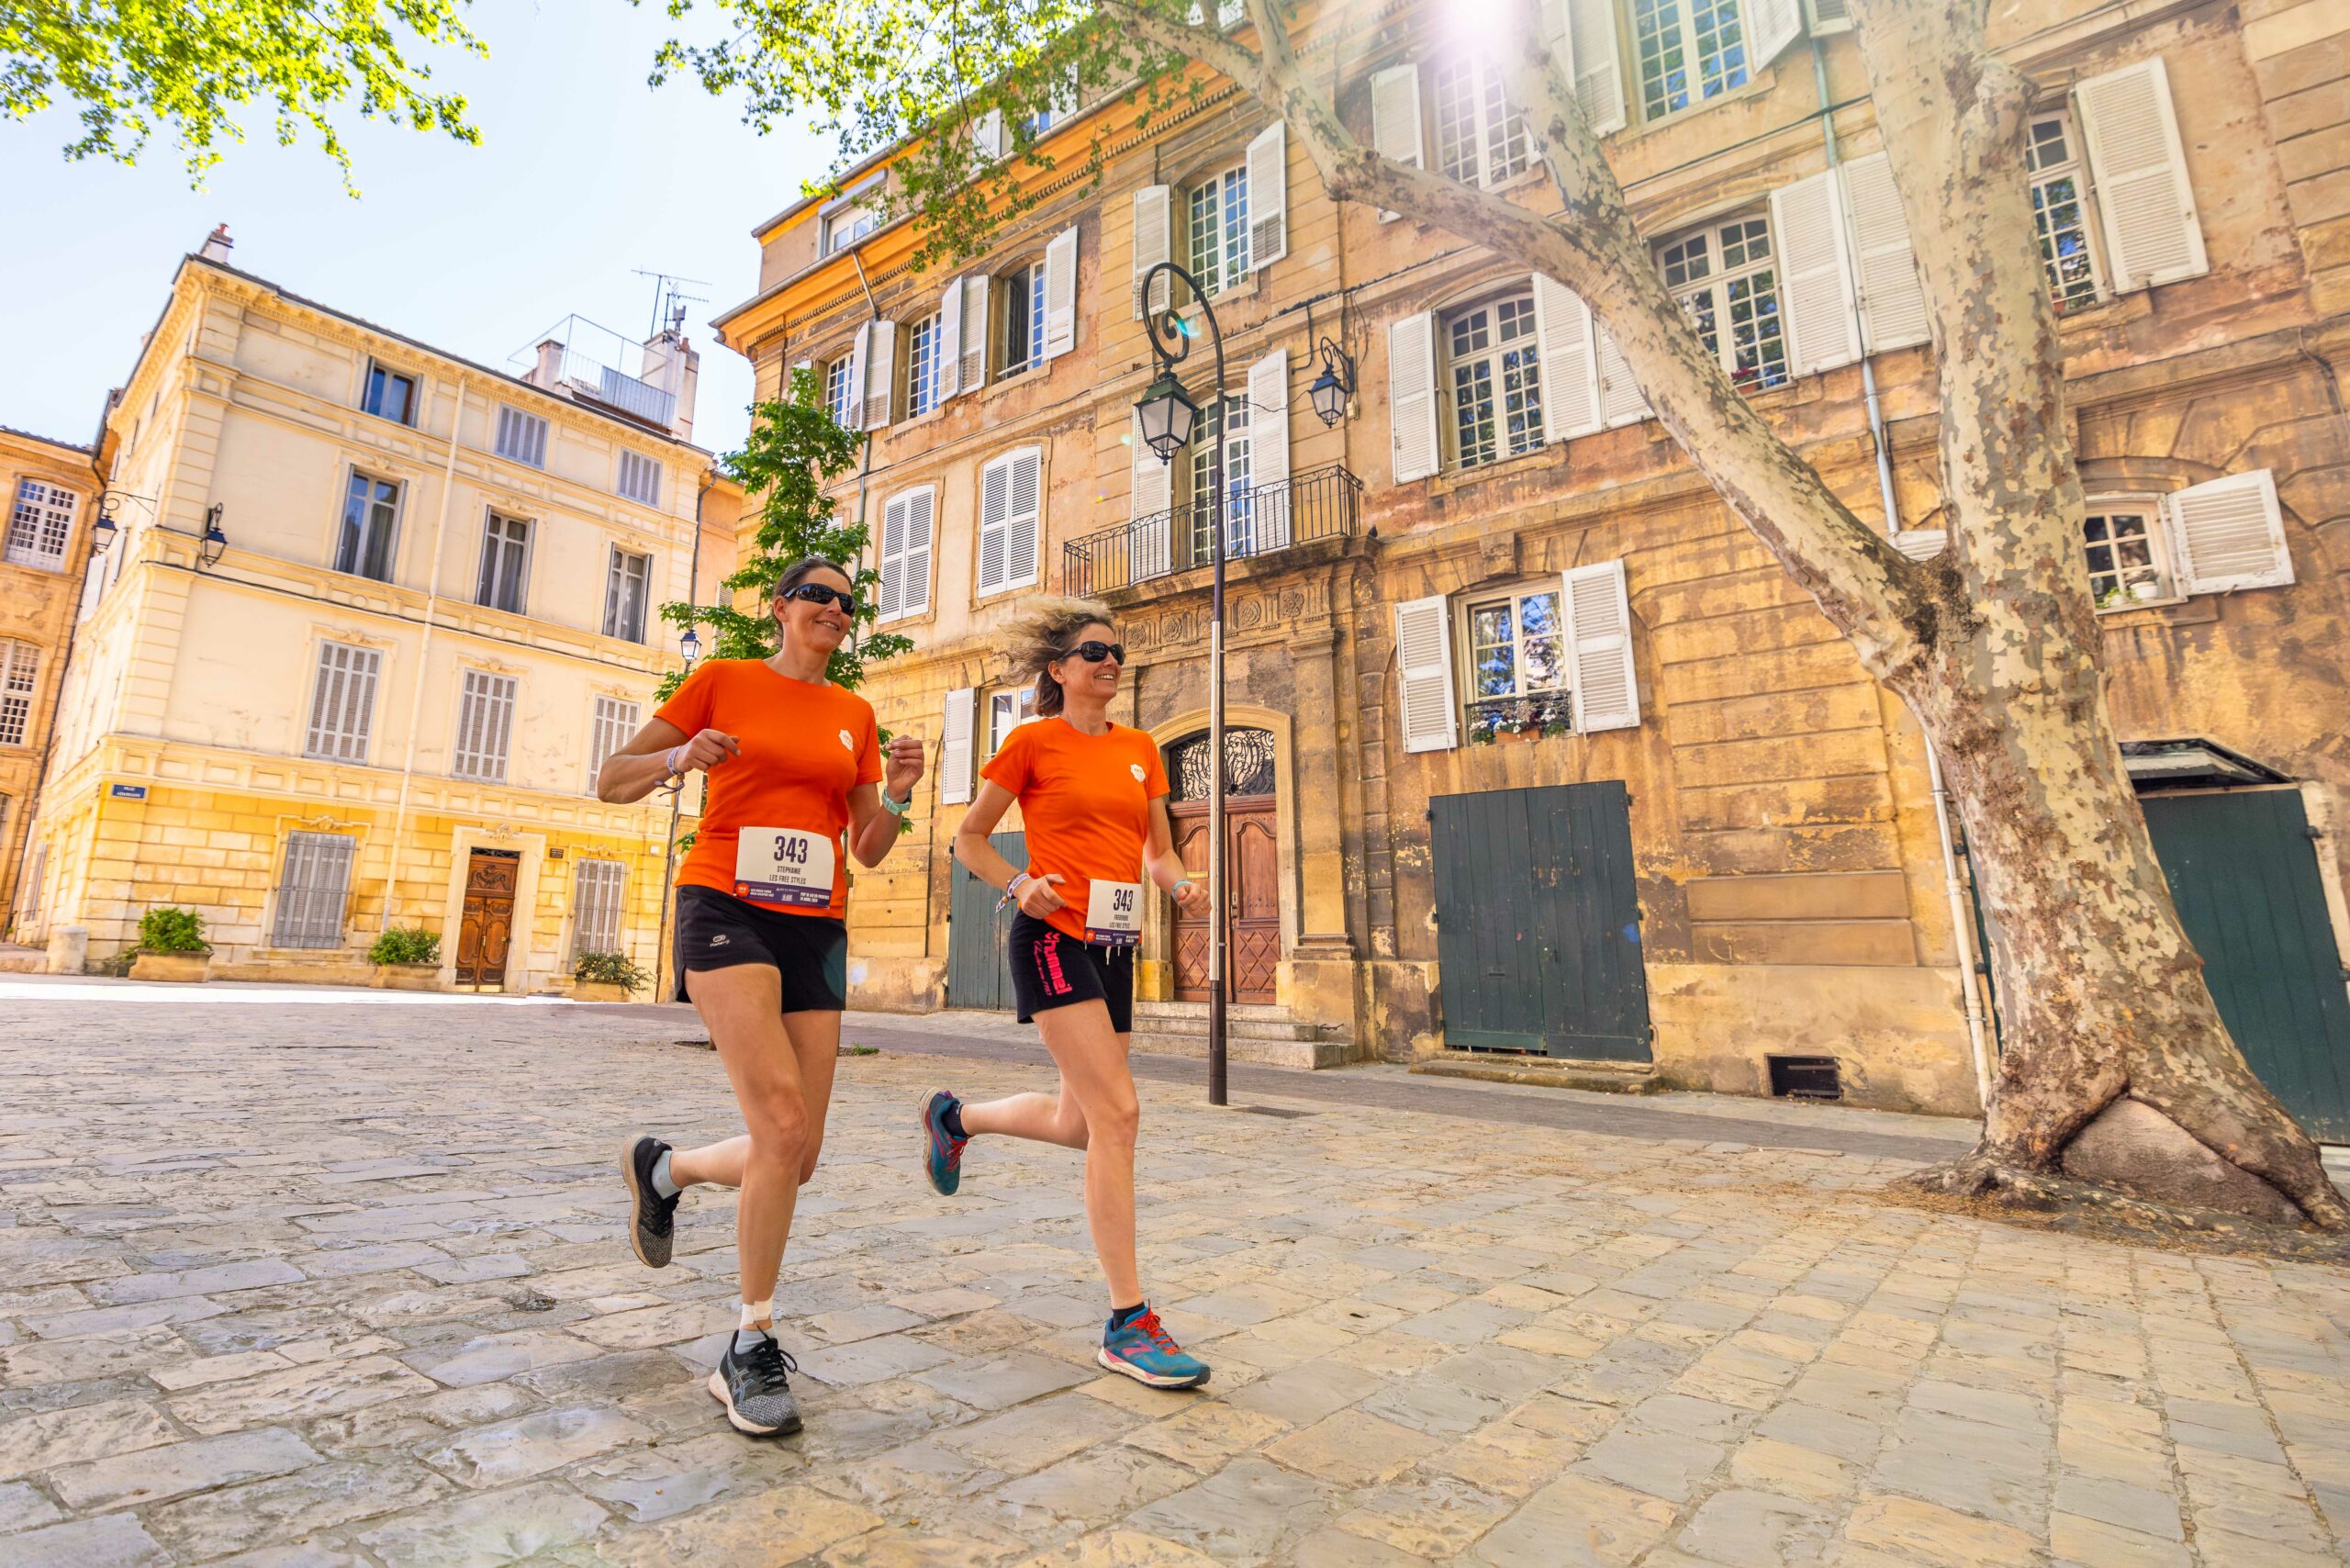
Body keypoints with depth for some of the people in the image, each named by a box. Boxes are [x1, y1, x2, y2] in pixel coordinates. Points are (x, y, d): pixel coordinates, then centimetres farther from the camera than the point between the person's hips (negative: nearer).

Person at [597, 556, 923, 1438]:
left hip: (816, 932, 5)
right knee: (784, 1125, -20)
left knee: (797, 1158, 3)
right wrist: (681, 756, -15)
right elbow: (612, 783, 5)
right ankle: (751, 1350, 0)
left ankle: (663, 1169, 35)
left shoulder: (855, 715, 14)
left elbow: (868, 852, 13)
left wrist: (897, 795, -7)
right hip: (727, 911, -4)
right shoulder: (723, 681, 5)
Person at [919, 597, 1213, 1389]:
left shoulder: (1140, 748, 14)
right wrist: (1020, 885, -14)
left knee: (1081, 1124, 14)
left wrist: (1181, 884, -6)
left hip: (1114, 947, 7)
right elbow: (968, 838, 3)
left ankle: (954, 1117, 42)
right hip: (1053, 938, -7)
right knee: (1116, 1112, -14)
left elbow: (1158, 849, 16)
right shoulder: (1033, 740, -2)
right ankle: (1127, 1323, -2)